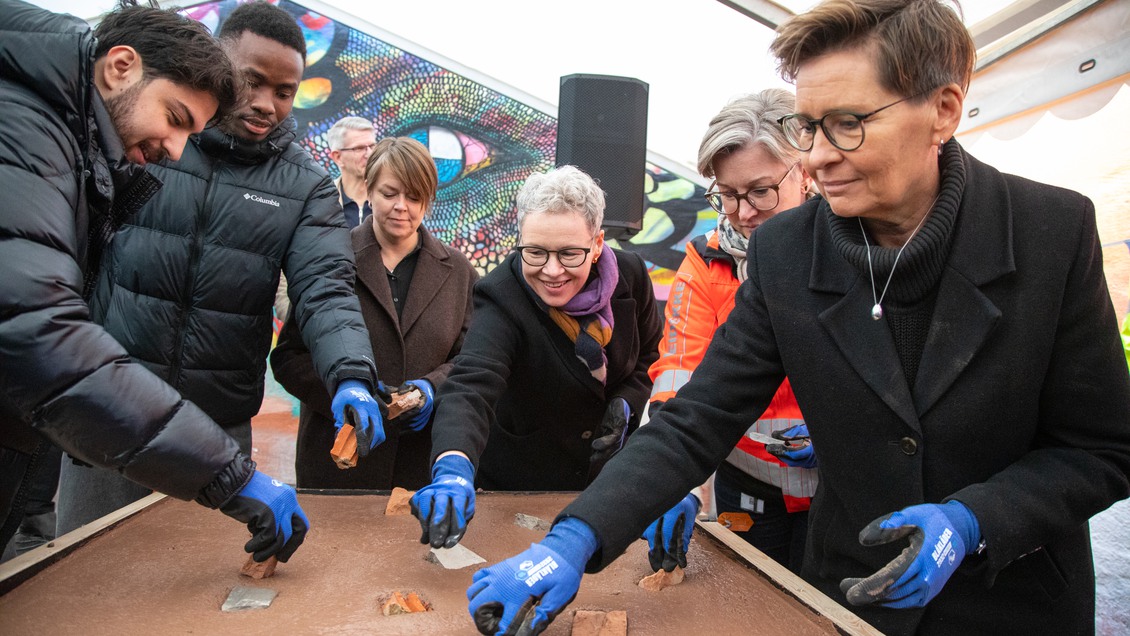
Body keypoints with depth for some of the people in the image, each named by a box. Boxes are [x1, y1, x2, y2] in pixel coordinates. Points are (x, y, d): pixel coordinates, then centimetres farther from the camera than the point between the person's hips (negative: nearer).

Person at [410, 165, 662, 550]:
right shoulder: (502, 301, -28)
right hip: (519, 486, -4)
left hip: (609, 474, 4)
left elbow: (649, 354, 4)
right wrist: (453, 467, -63)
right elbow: (470, 387, -45)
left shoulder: (630, 274, -14)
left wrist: (626, 404, -14)